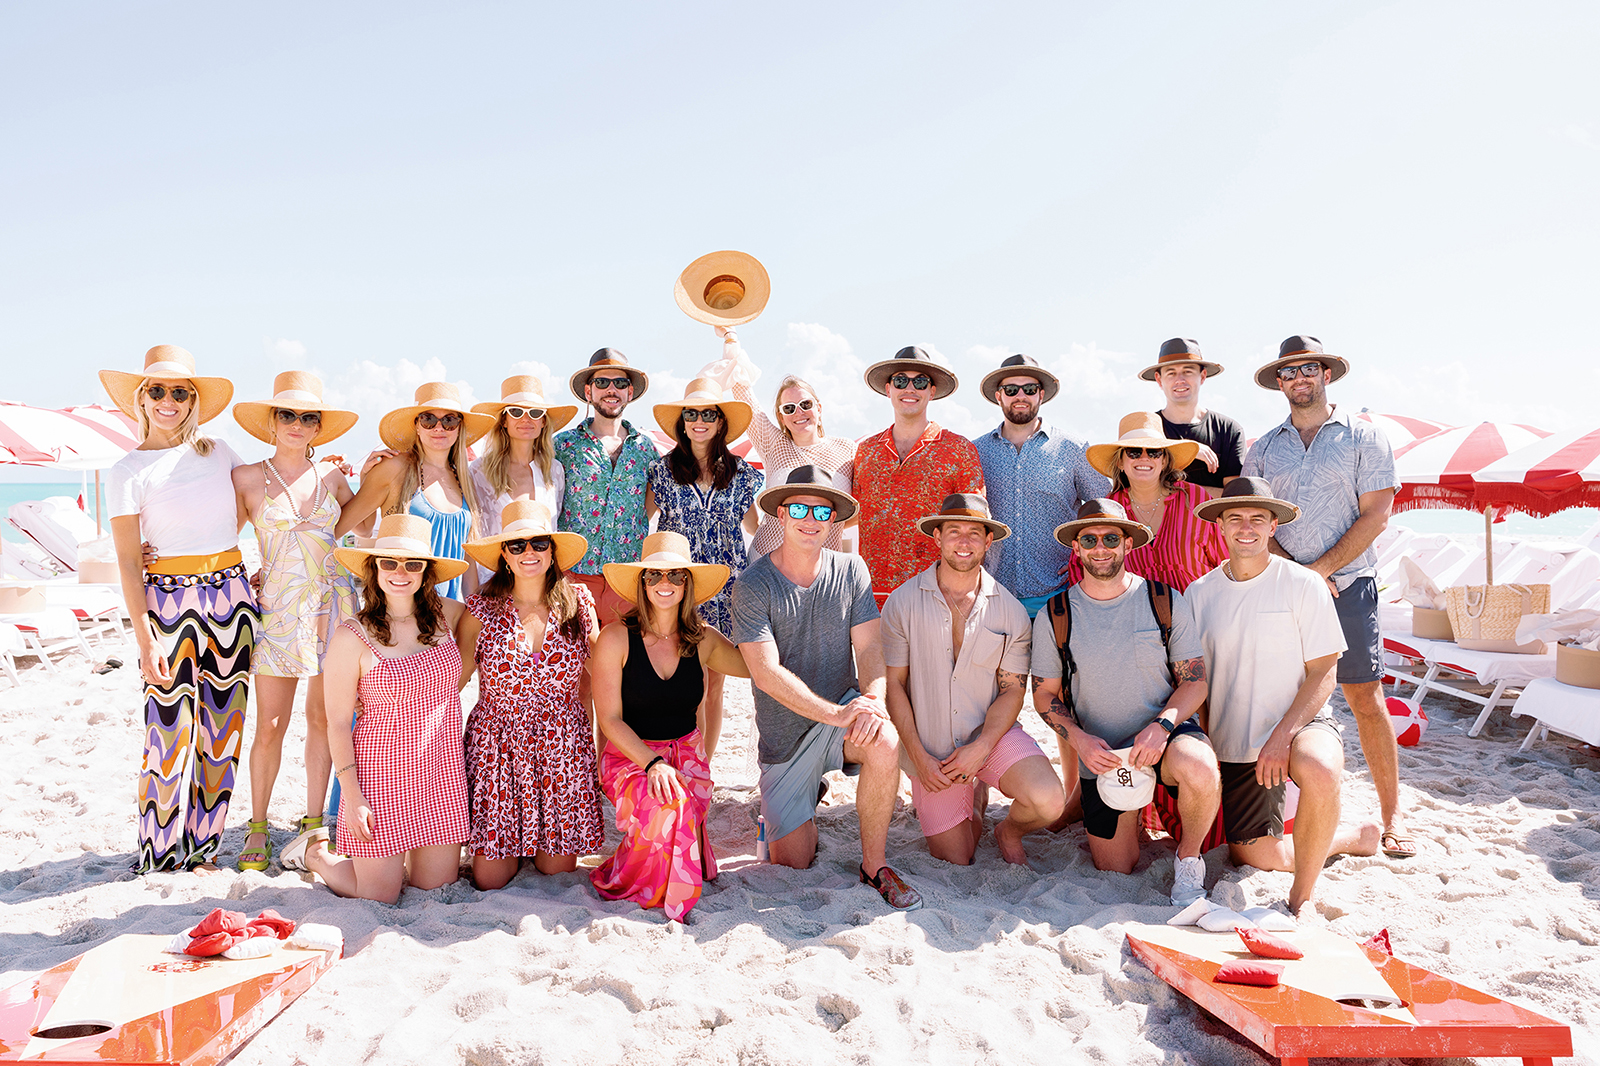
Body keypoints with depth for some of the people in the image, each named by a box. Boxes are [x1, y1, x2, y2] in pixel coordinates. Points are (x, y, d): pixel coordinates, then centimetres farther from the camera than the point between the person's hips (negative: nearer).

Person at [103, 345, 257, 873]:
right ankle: (160, 853, 16)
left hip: (231, 594, 4)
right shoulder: (129, 470, -2)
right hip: (168, 601, -4)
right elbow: (128, 562, -5)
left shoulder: (217, 451, 9)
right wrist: (144, 638, -12)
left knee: (221, 727, 8)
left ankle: (202, 845, 23)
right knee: (171, 726, -2)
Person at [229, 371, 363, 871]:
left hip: (331, 604, 2)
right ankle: (258, 826, 18)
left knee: (322, 717, 7)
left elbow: (359, 524, 20)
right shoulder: (247, 478, 0)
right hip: (277, 608, -2)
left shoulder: (331, 477, 7)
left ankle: (313, 822, 20)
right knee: (270, 725, 0)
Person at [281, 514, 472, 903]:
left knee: (439, 887, 10)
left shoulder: (444, 615, 0)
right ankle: (315, 851, 32)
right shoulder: (352, 637, -12)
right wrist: (351, 795, -11)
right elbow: (337, 723, -8)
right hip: (382, 772, -4)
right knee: (380, 895, 5)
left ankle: (395, 856, 39)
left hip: (442, 774, 4)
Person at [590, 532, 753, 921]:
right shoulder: (616, 638, -8)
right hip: (629, 755, -3)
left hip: (687, 754, 3)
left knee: (687, 809, -29)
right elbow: (609, 718, -9)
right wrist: (653, 764, -20)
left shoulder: (704, 640, 2)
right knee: (670, 804, -35)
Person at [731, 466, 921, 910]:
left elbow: (869, 648, -7)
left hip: (842, 711, 1)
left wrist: (873, 697, -29)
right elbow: (766, 673, -20)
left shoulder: (851, 571, -3)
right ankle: (807, 794, 34)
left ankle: (874, 865, -12)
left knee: (884, 741, -35)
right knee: (792, 864, -1)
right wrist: (837, 713, -30)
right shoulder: (753, 586, -12)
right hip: (784, 735, -1)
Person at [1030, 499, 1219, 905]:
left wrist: (1162, 725, -22)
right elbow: (1045, 696, 2)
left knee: (1200, 770, -37)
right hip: (1100, 752, 2)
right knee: (1114, 872, 8)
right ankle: (1128, 817, 42)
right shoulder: (1054, 617, -4)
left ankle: (1188, 858, -7)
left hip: (1166, 733, -1)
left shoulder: (1166, 602, -5)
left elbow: (1195, 680, -4)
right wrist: (1079, 739, -16)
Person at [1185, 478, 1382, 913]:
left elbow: (1323, 674, -7)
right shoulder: (1199, 593, 3)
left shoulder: (1304, 585, -6)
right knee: (1253, 854, 2)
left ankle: (1300, 898, -19)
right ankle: (1352, 836, 29)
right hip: (1234, 743, 4)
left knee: (1319, 771, -39)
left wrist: (1282, 735, -21)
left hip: (1302, 721, -4)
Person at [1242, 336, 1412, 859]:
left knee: (1367, 701, -3)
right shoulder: (1263, 447, 12)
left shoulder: (1364, 437, 5)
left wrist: (1319, 570, -10)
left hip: (1347, 583, -2)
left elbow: (1375, 515, -2)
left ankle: (1392, 816, 7)